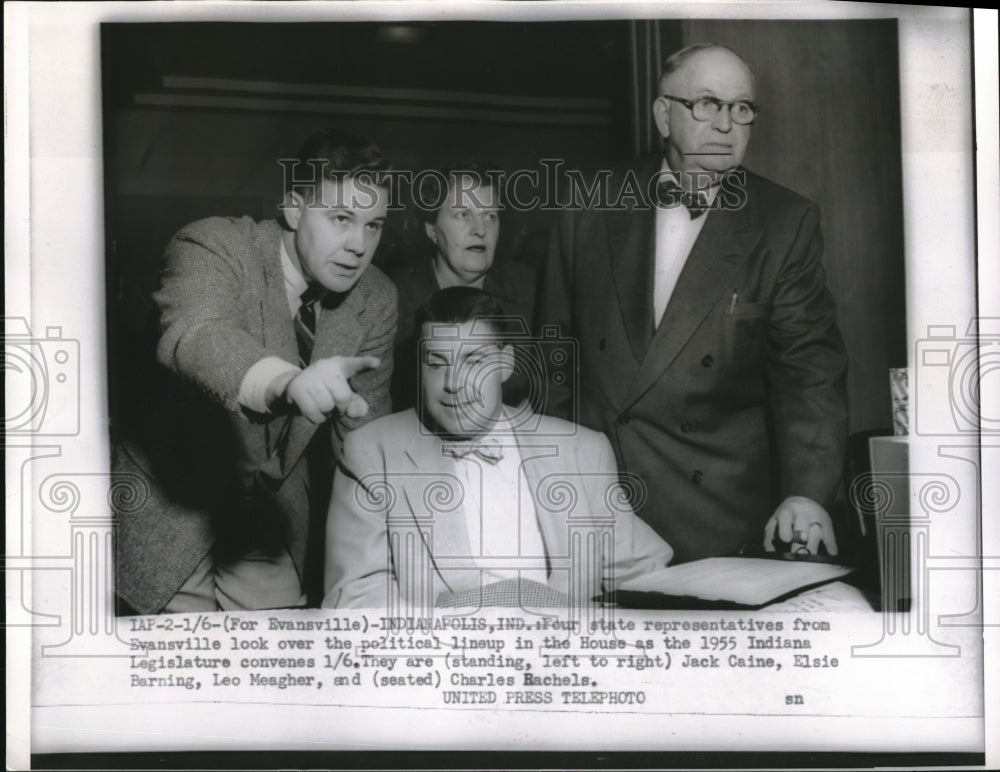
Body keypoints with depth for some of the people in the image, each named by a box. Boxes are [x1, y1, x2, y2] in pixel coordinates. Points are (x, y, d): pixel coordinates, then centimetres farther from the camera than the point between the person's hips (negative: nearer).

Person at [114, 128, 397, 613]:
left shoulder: (377, 300, -4)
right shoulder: (214, 246, -19)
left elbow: (363, 428, 2)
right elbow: (189, 336, -41)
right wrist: (286, 382, -60)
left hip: (277, 514, 4)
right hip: (176, 500, -3)